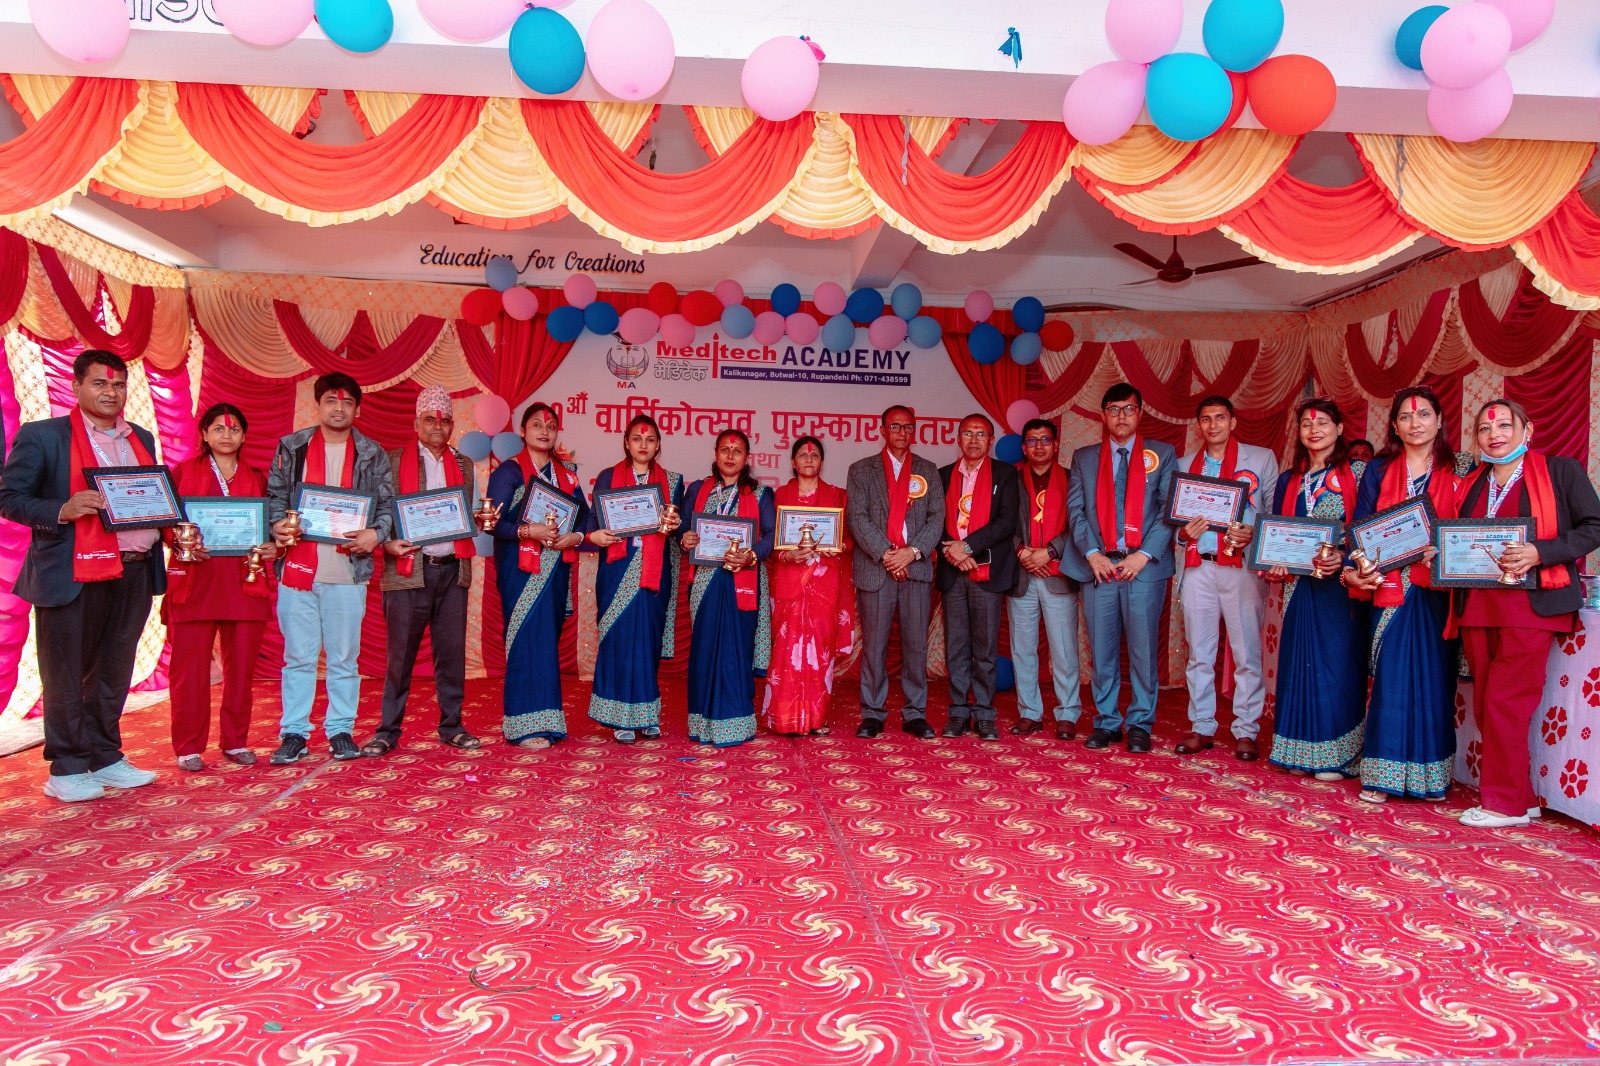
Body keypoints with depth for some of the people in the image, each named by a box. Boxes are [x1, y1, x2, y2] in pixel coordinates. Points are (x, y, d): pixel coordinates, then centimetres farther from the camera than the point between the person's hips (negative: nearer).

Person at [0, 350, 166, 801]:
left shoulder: (141, 439, 15)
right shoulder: (42, 436, -2)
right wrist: (63, 511, -20)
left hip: (134, 574, 6)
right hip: (73, 576, -5)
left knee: (113, 674, 14)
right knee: (67, 679, 2)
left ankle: (106, 758, 25)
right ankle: (66, 771, 13)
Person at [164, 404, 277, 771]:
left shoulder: (257, 479, 16)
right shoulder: (184, 472, 10)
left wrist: (273, 548, -3)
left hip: (245, 582, 2)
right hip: (194, 581, -2)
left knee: (241, 665, 4)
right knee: (190, 667, -1)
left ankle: (236, 742, 15)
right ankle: (188, 748, 8)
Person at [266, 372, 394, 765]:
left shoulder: (372, 454, 9)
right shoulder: (291, 447, 10)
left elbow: (388, 505, 7)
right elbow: (274, 494, 11)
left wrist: (376, 533, -11)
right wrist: (277, 524, -8)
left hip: (348, 570, 0)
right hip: (297, 567, 0)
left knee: (344, 658, 5)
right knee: (298, 657, 4)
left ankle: (340, 731, 15)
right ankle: (294, 733, 12)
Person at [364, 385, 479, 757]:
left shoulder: (465, 466, 16)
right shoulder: (394, 461, 5)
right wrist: (388, 543, -15)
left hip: (453, 569, 3)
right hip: (408, 569, -3)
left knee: (452, 650, 5)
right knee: (400, 653, 0)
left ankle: (451, 726, 15)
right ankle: (387, 731, 10)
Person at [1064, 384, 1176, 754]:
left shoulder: (1163, 455, 9)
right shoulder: (1084, 457, 14)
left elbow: (1170, 511, 1)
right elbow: (1075, 509, 7)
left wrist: (1144, 554, -9)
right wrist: (1092, 553, -6)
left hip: (1144, 566, -1)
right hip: (1099, 566, 2)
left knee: (1143, 649, 1)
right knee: (1102, 651, 4)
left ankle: (1140, 725, 11)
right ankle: (1106, 722, 14)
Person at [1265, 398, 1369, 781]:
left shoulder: (1357, 472, 1)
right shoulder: (1288, 480, 14)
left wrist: (1344, 559, -20)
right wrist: (1275, 566, -3)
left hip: (1341, 586, -4)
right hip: (1300, 586, 4)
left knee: (1337, 662, -2)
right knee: (1299, 662, 6)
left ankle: (1337, 756, 6)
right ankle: (1301, 751, 15)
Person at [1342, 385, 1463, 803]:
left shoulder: (1457, 471, 7)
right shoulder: (1379, 470, 8)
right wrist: (1352, 569, -11)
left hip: (1437, 593, 0)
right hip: (1391, 589, 0)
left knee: (1434, 678, 3)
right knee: (1390, 677, -2)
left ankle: (1430, 775, 14)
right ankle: (1383, 774, 4)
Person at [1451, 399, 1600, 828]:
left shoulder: (1560, 471, 1)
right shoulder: (1471, 484, 17)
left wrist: (1539, 552, -17)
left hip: (1531, 603, -6)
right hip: (1476, 605, 6)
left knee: (1504, 702, -9)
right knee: (1485, 706, 6)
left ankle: (1504, 802, 1)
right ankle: (1521, 797, 17)